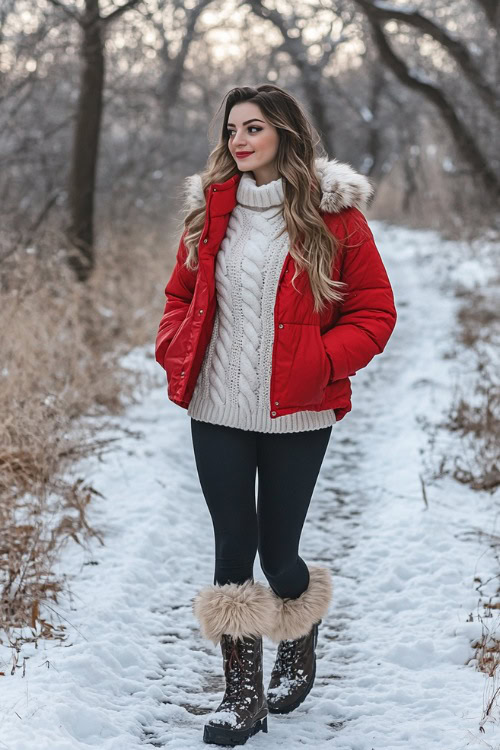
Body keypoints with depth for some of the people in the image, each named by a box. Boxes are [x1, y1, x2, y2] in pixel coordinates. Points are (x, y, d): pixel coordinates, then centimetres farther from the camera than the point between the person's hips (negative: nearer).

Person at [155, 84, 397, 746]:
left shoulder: (333, 214, -4)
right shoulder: (209, 210, 7)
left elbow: (375, 311, -1)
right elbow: (182, 295, 19)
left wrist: (323, 363, -15)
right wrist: (176, 353, 1)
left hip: (297, 417, -3)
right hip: (217, 414, 3)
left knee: (279, 552, 6)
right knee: (233, 550, 4)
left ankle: (299, 648, 38)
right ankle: (242, 693, 17)